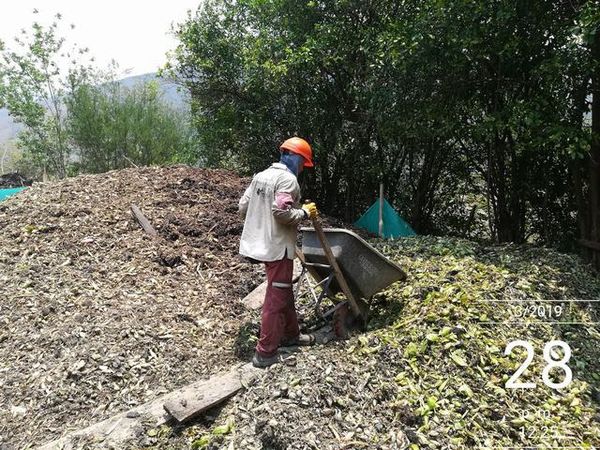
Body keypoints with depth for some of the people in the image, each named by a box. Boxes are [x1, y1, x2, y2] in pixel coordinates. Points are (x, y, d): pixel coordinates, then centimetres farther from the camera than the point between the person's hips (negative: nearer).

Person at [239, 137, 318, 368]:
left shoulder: (261, 176, 13)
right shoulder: (288, 179, -14)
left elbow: (243, 207, 11)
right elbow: (281, 211, -26)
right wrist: (305, 212, -10)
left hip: (259, 243, 10)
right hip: (277, 246, -10)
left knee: (285, 292, 21)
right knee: (276, 298, -2)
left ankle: (290, 334, 35)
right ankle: (265, 352, 5)